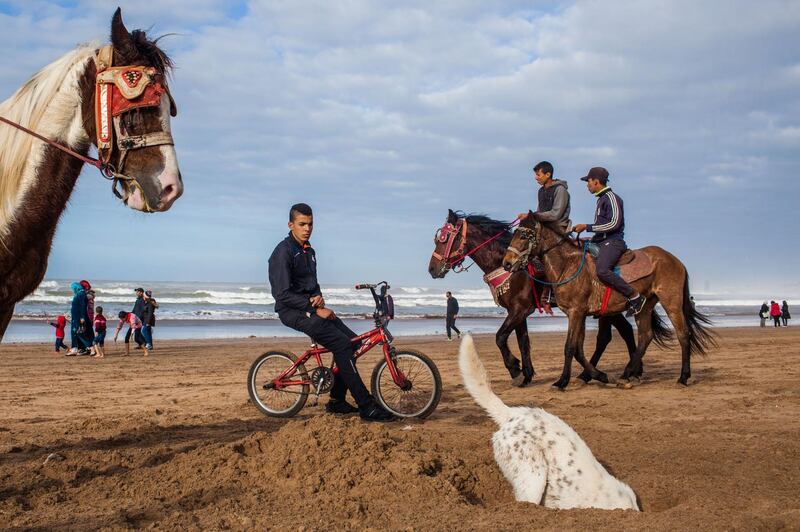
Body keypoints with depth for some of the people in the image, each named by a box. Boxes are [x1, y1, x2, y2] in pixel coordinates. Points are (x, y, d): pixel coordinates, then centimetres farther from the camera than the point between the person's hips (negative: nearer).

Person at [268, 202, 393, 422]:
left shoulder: (309, 251, 15)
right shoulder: (284, 252, -14)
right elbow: (283, 294, -20)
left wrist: (318, 297, -1)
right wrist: (315, 309, -21)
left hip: (310, 308, 9)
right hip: (293, 312, -9)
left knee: (352, 341, 1)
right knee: (342, 344, -21)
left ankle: (336, 401, 11)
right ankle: (367, 408, -22)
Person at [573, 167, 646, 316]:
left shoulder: (611, 198, -9)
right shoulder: (602, 199, 21)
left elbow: (614, 223, -19)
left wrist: (587, 227, -18)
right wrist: (590, 240, 20)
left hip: (613, 242, -11)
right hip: (601, 242, 11)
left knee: (602, 270, -32)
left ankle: (635, 296, -24)